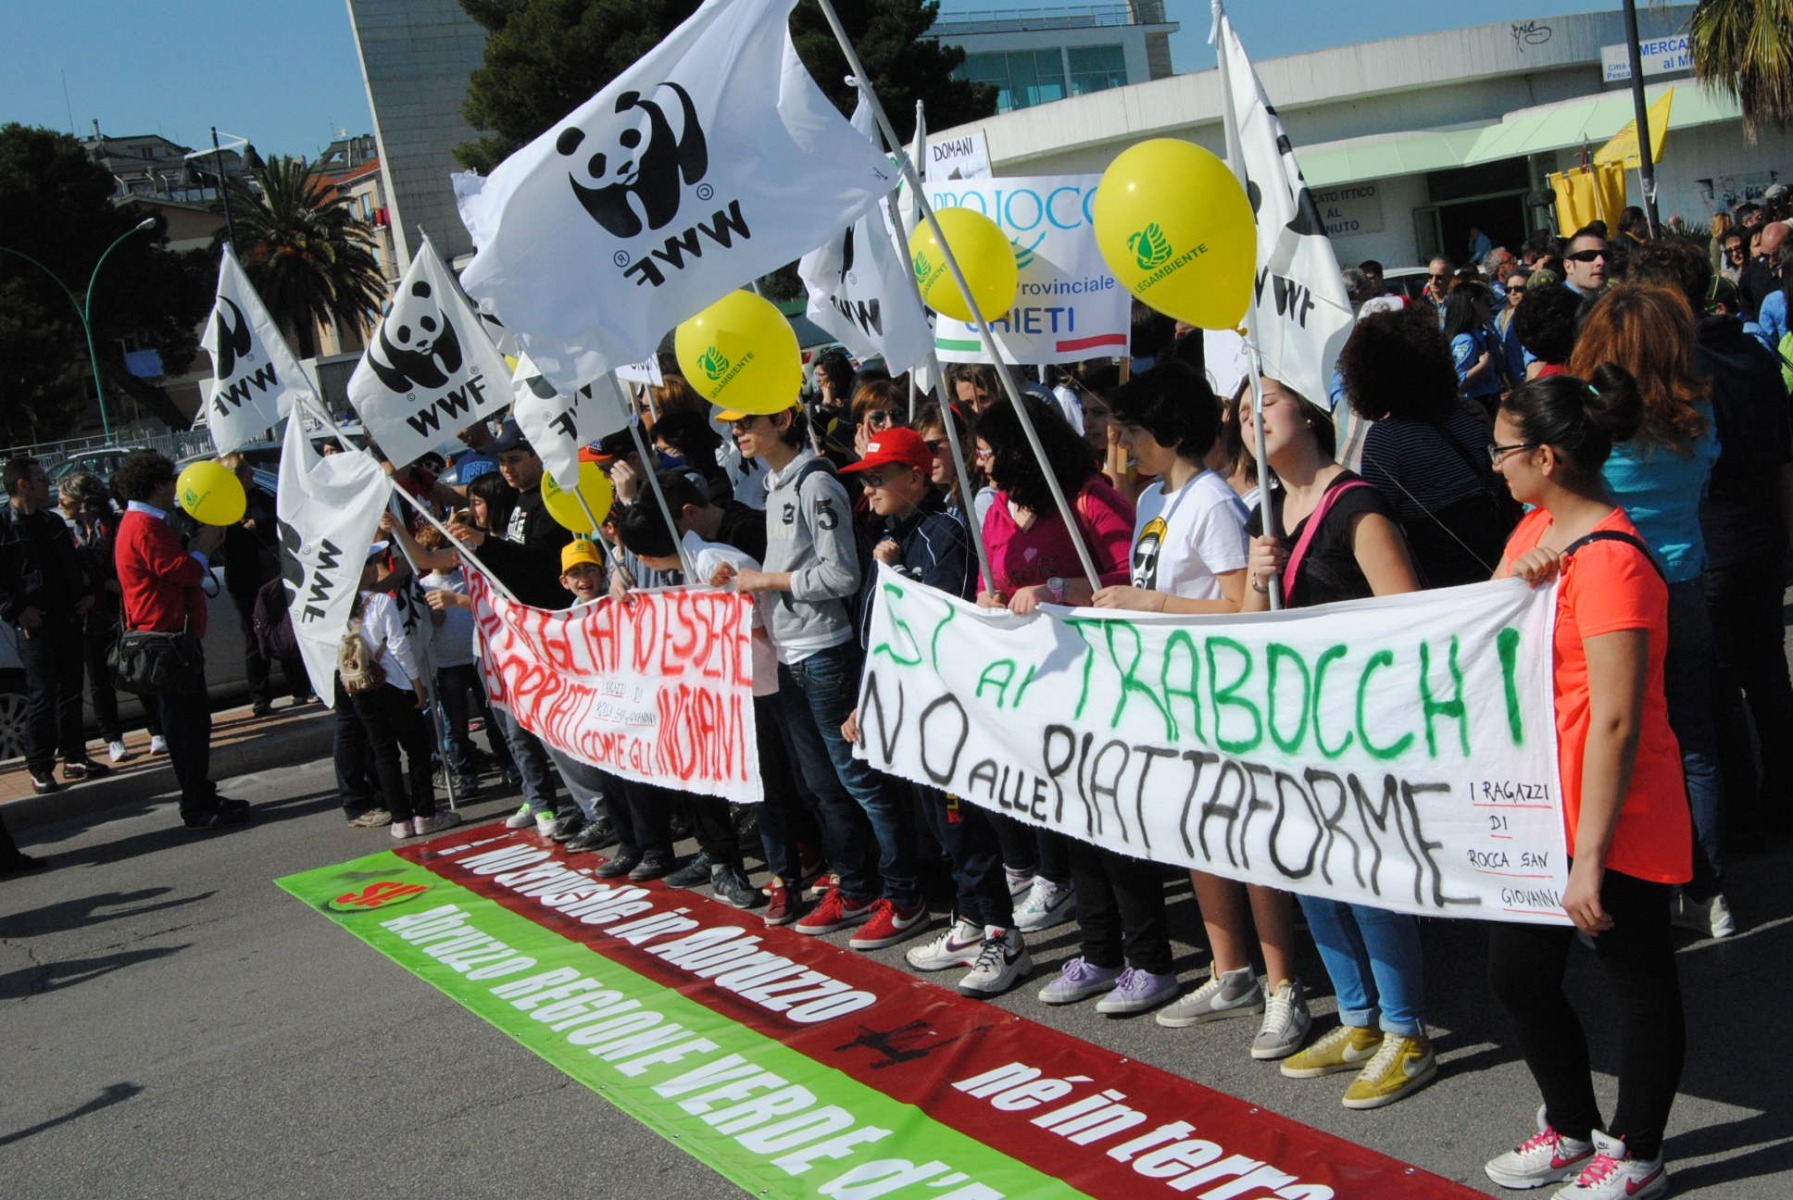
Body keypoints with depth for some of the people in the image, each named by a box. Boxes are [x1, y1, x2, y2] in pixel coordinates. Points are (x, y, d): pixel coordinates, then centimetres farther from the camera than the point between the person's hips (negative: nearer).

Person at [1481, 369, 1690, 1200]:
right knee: (1517, 974, 16)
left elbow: (1615, 722, -25)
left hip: (1613, 816, -9)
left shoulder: (1609, 560, -23)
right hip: (1541, 803, 9)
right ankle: (1571, 1127, 37)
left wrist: (1589, 859, -23)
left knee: (1636, 977, 11)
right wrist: (1513, 580, -9)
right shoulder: (1538, 528, 5)